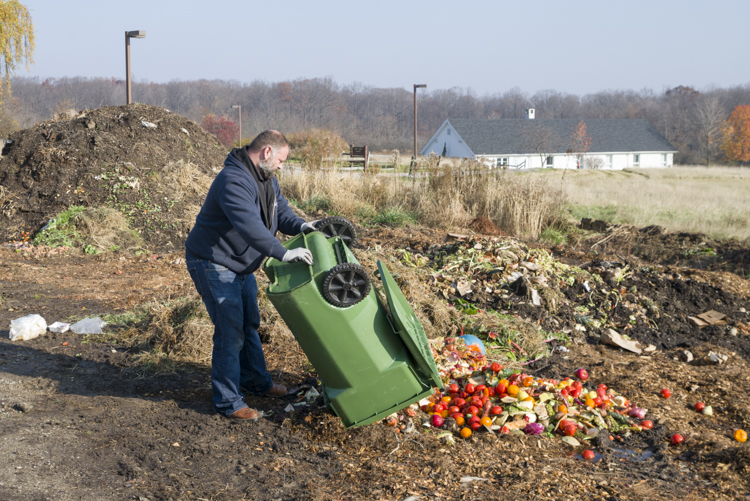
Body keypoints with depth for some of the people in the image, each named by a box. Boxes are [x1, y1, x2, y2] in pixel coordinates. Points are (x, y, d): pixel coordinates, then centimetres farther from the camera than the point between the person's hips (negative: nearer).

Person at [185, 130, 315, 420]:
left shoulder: (266, 179, 4)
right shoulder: (234, 181, -30)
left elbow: (280, 211, 6)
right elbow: (250, 226, -42)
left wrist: (300, 226, -16)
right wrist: (283, 254, -47)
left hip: (240, 265, 10)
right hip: (213, 265, -10)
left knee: (249, 324, 20)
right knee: (230, 331, -9)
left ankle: (256, 382, 37)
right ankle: (228, 402, 1)